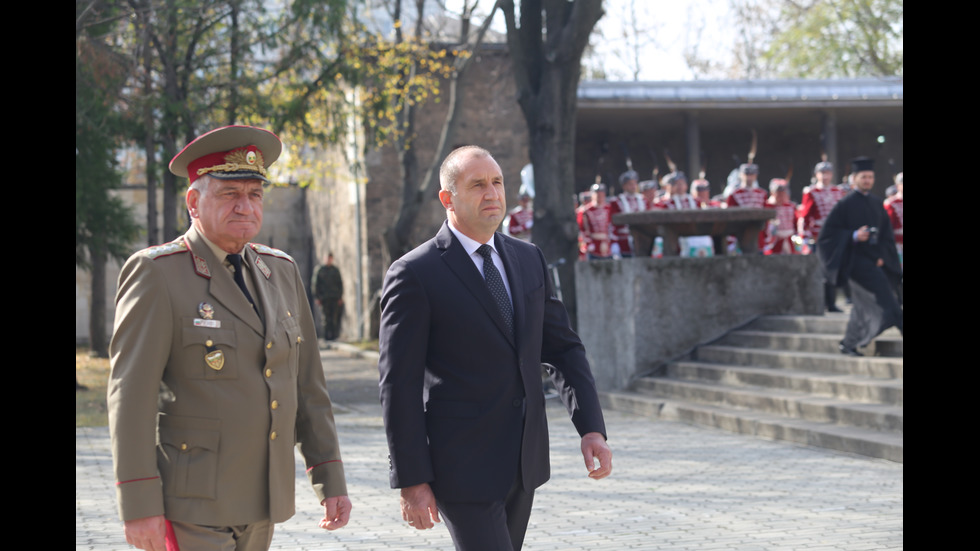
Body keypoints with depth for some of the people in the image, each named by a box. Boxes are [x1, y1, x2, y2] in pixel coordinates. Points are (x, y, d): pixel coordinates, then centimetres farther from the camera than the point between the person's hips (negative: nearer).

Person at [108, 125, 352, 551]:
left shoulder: (280, 272, 10)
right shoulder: (156, 273, -9)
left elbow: (306, 384, 13)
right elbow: (130, 393, -14)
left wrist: (330, 479, 8)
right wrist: (139, 505, -19)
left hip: (260, 504, 6)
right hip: (190, 504, -6)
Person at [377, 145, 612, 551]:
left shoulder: (528, 260, 9)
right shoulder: (415, 275, -10)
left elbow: (562, 348, 11)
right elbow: (399, 385, -11)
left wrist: (592, 428, -2)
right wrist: (411, 481, -15)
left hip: (523, 459, 7)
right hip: (462, 466, -6)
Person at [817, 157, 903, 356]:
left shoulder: (876, 204, 13)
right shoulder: (845, 205, -5)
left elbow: (887, 235, 15)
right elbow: (828, 234, -8)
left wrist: (882, 257, -1)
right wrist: (853, 236, -21)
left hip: (875, 261, 6)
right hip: (856, 260, -6)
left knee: (863, 305, 9)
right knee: (882, 290, -21)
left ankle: (849, 344, 19)